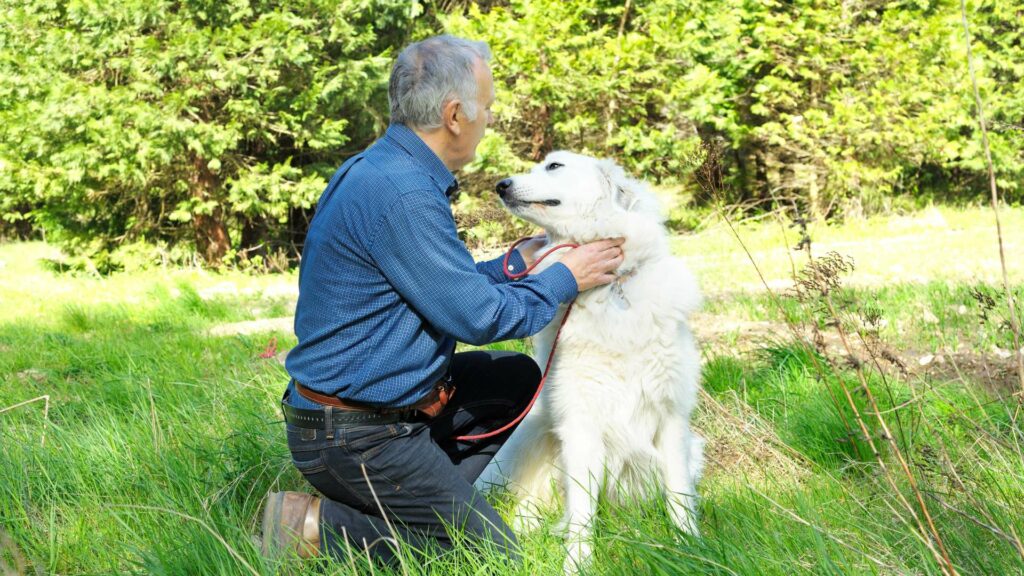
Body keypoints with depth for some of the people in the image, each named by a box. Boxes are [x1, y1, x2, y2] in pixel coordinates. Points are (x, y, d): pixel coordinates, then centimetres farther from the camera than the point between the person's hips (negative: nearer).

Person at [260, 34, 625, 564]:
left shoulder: (380, 170, 8)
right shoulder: (400, 195, -23)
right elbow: (479, 317, -19)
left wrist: (518, 262, 18)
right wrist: (567, 278, -5)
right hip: (358, 438, -10)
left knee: (518, 379, 19)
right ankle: (321, 527, -6)